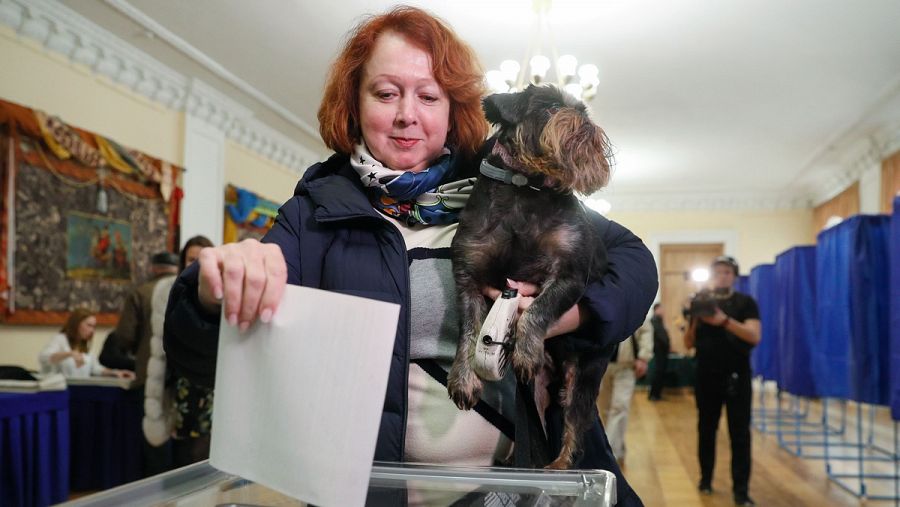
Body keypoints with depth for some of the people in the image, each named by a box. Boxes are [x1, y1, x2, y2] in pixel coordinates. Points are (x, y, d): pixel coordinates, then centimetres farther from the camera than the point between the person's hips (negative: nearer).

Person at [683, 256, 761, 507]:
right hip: (707, 377, 3)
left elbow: (754, 336, -14)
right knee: (706, 430, 10)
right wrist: (694, 319, -12)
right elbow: (689, 343, 7)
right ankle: (705, 479, 22)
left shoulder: (745, 302, 1)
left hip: (737, 377, -3)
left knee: (739, 434, -3)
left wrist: (724, 320, -26)